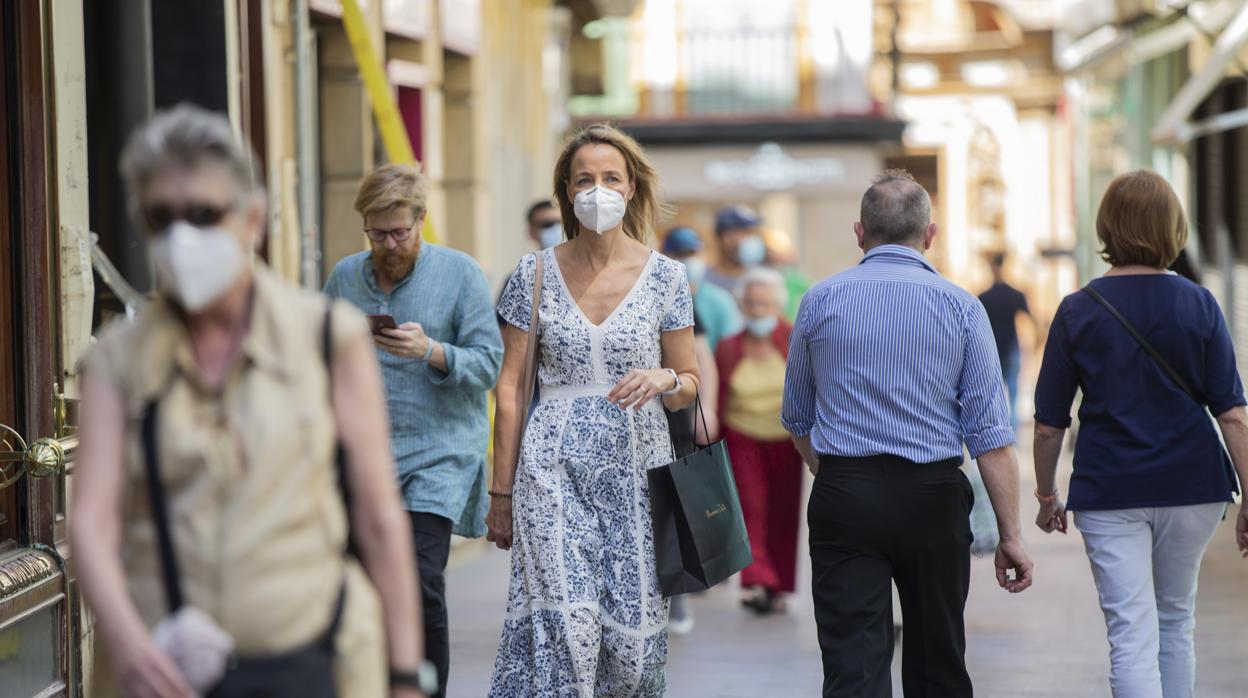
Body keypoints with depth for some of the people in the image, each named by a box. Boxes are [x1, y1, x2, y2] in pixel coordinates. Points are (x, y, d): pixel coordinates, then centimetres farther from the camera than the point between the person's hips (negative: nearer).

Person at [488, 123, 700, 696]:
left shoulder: (664, 276, 4)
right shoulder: (536, 274, 3)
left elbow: (689, 385, 10)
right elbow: (509, 389, 6)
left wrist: (665, 380, -14)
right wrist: (501, 491, 4)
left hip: (636, 469, 1)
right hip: (556, 470, -1)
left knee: (633, 637, 1)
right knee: (566, 626, -14)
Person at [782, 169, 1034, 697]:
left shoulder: (820, 301, 4)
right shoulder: (960, 306, -1)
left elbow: (797, 419, 14)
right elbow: (990, 432, -5)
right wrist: (1010, 534, -1)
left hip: (842, 496, 0)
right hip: (933, 496, 0)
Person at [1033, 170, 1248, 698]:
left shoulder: (1078, 312, -4)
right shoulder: (1198, 306, -2)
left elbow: (1049, 425, -1)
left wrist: (1047, 496, 13)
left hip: (1108, 491, -2)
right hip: (1191, 485, 2)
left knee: (1131, 638, -4)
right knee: (1176, 621, 21)